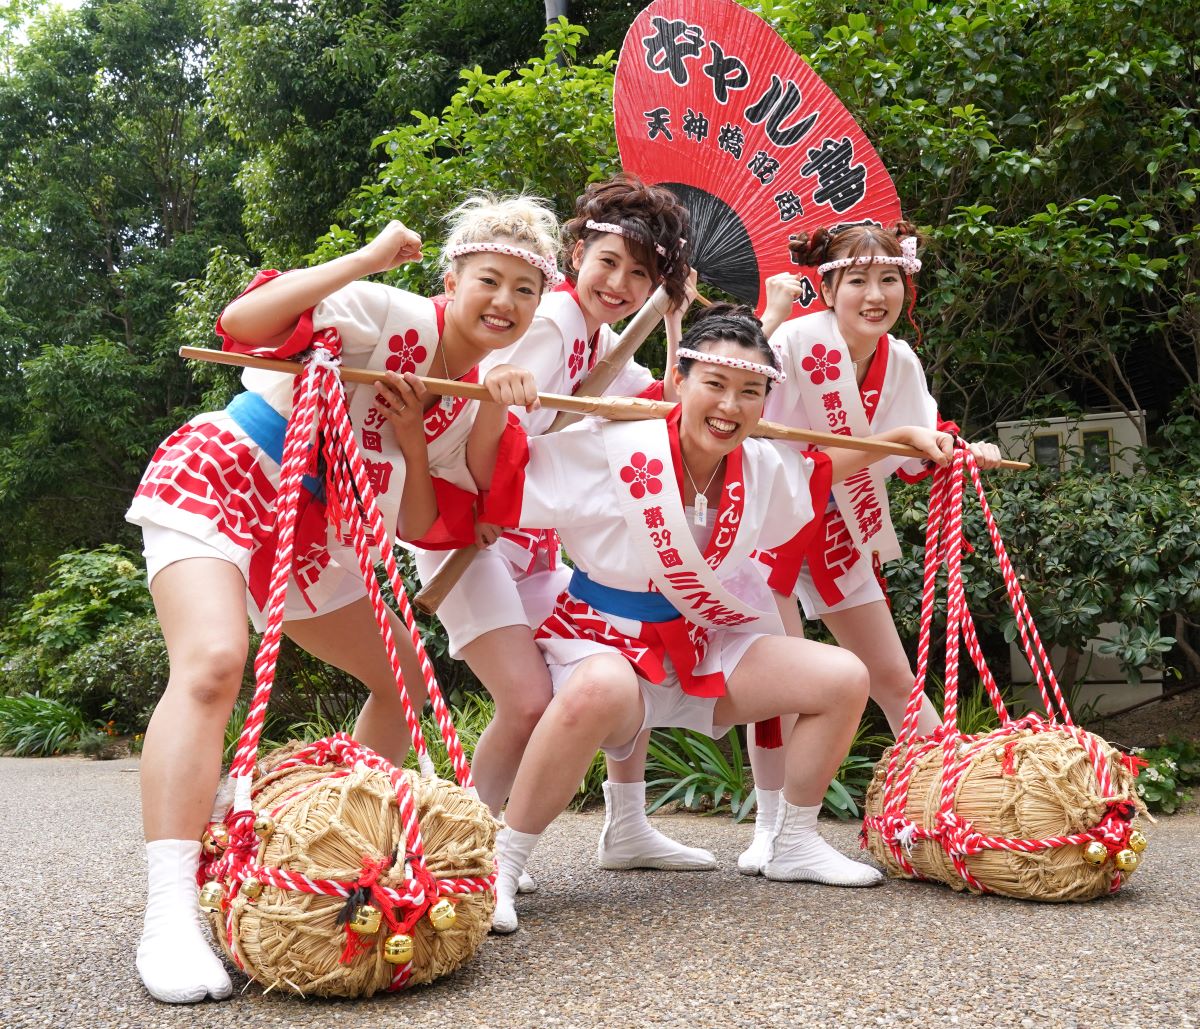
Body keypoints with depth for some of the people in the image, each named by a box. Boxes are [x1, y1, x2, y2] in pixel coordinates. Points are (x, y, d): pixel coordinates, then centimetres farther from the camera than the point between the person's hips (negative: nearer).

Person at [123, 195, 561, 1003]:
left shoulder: (478, 401, 4)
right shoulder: (390, 315, -16)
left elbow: (421, 528, 6)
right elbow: (243, 322, -28)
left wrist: (413, 445, -11)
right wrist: (367, 260, -29)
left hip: (315, 536, 8)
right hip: (219, 483, -8)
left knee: (406, 678, 11)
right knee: (213, 661, -31)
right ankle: (170, 918, -33)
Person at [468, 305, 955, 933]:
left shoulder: (763, 468, -2)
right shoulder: (613, 447, -20)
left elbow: (820, 470, 22)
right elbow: (497, 482, -13)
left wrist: (903, 436, 16)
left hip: (704, 645, 7)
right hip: (606, 642, -6)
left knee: (843, 678, 0)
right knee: (602, 690, -43)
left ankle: (796, 845, 19)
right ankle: (502, 866, -26)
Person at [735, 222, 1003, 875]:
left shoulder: (900, 361, -3)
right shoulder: (796, 341, -22)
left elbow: (914, 456, 7)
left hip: (846, 529, 5)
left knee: (893, 678, 10)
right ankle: (771, 829, 3)